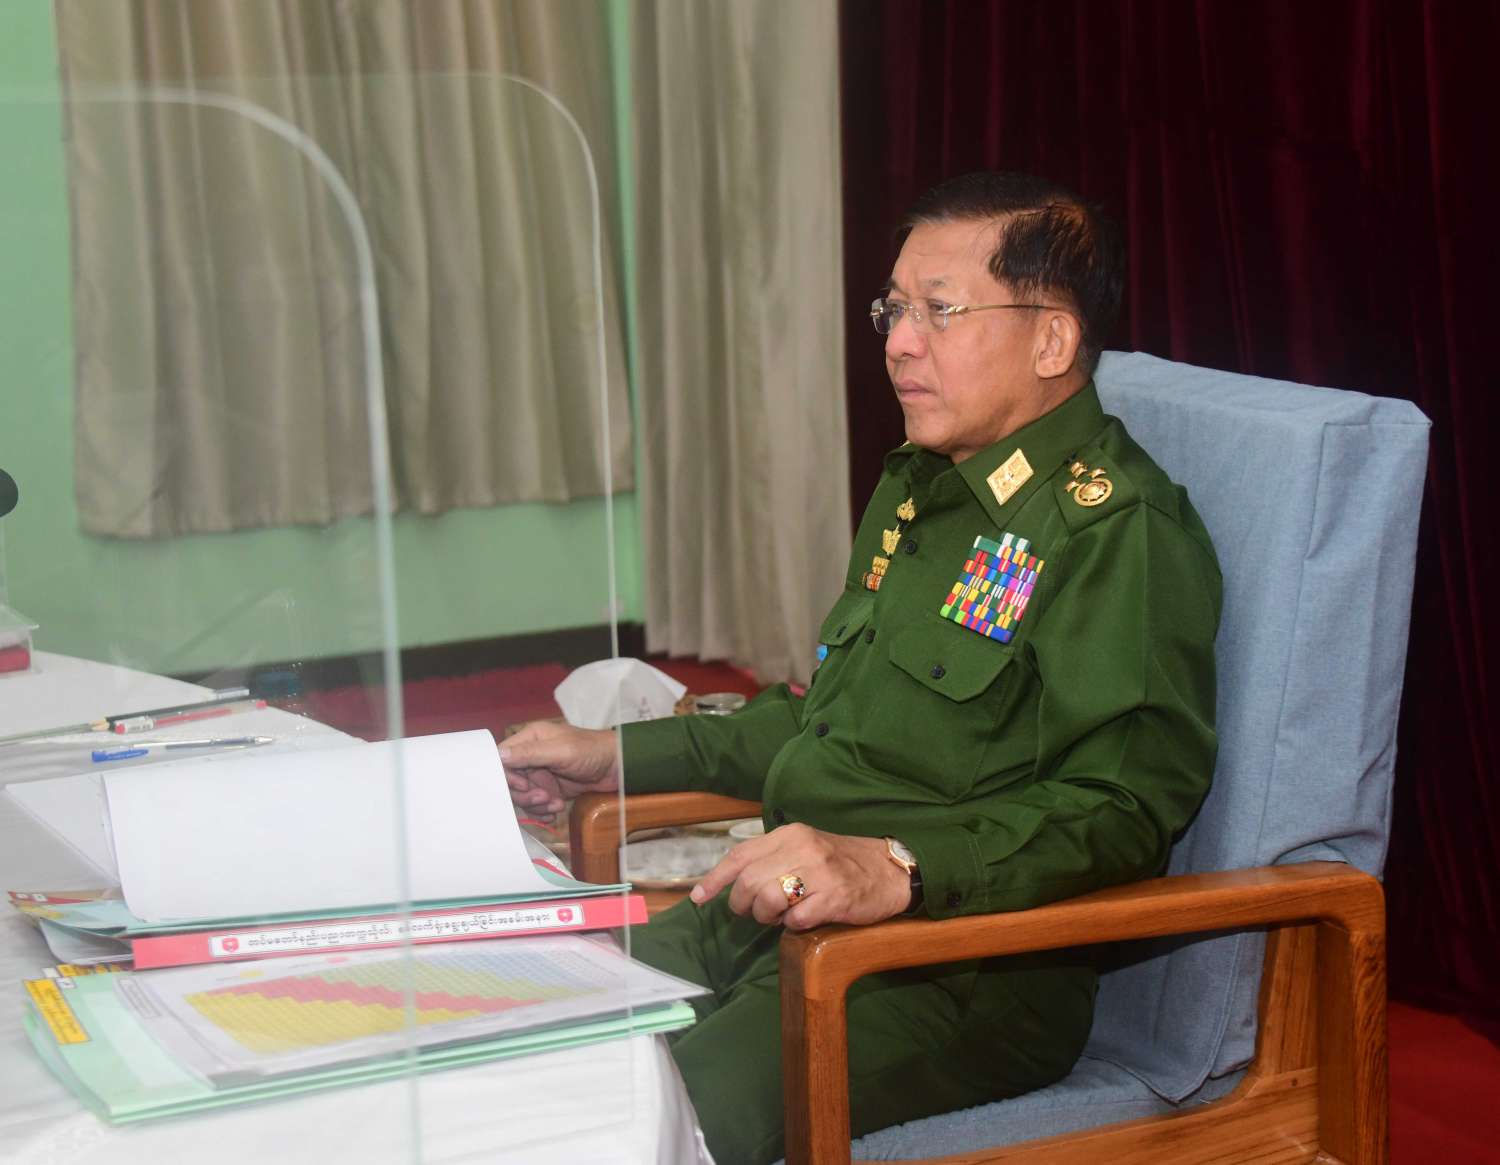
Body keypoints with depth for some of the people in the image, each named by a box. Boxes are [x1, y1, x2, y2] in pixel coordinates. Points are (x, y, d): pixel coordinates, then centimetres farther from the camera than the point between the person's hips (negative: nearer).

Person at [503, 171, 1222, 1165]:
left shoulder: (1118, 531, -11)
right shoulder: (917, 491, 20)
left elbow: (1124, 805, -23)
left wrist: (896, 868, -35)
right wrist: (617, 755, 26)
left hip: (963, 979, -9)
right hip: (779, 920, 9)